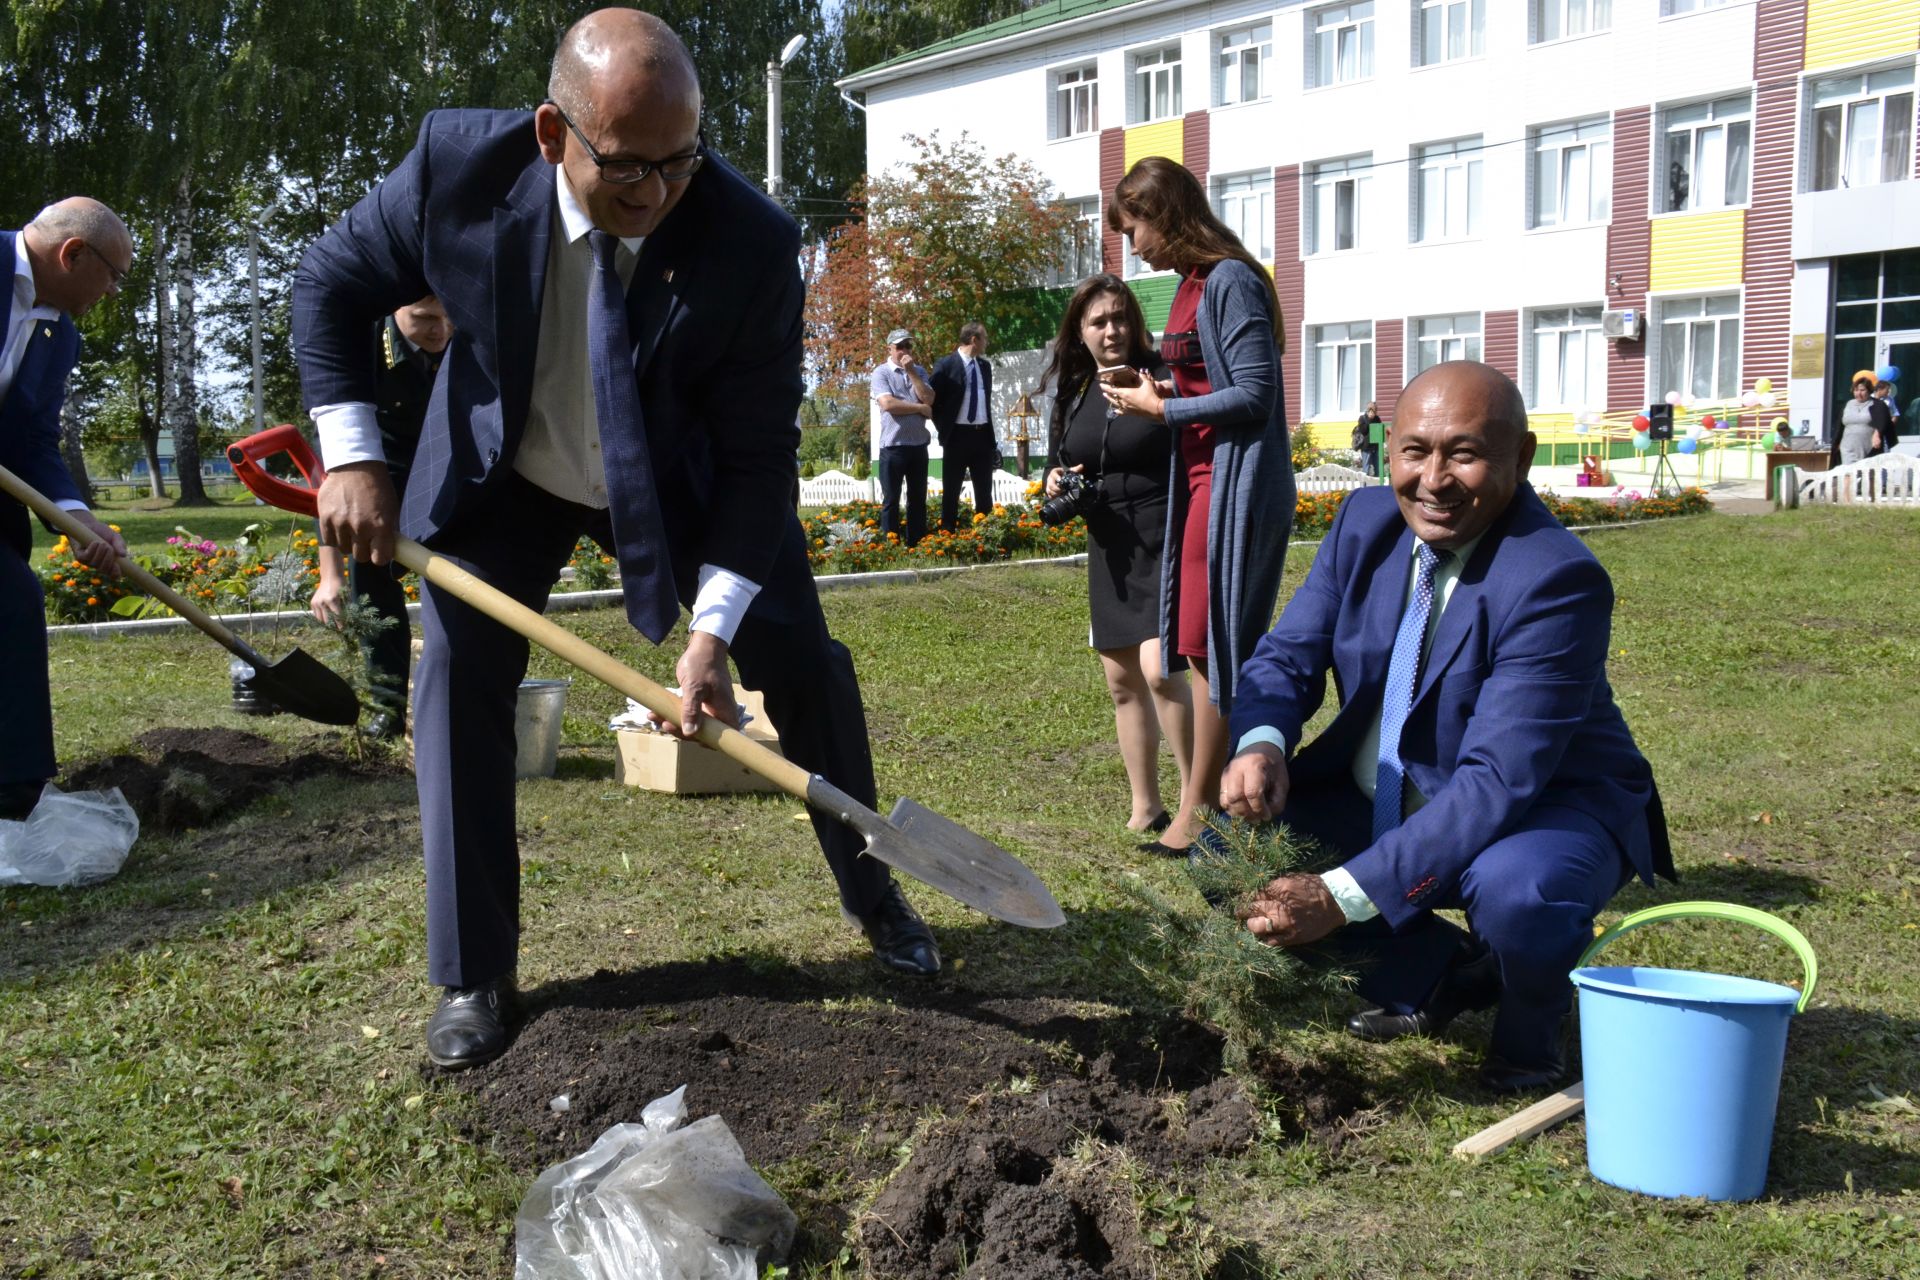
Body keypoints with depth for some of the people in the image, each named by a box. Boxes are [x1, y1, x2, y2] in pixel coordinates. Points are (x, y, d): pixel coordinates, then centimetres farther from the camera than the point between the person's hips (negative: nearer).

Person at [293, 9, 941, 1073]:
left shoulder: (750, 239, -30)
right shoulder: (461, 164, -26)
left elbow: (757, 456, -24)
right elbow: (329, 286, -8)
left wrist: (710, 632, -30)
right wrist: (352, 459, -18)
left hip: (681, 484, 0)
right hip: (501, 476, 1)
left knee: (806, 667, 1)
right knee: (457, 687, -5)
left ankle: (871, 895, 26)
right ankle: (473, 979, 11)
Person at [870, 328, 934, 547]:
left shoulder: (919, 371, 11)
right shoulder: (881, 372, -4)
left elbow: (928, 399, -3)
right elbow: (888, 404, -18)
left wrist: (911, 371, -7)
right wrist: (920, 408, -8)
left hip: (918, 443, 5)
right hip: (893, 444, -5)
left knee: (918, 498, 10)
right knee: (891, 499, 1)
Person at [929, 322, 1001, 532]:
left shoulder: (985, 365, 12)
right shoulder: (945, 364, -6)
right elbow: (931, 399, -4)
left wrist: (991, 433, 15)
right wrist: (943, 428, -5)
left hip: (983, 435, 5)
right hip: (958, 435, -5)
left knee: (985, 492, 8)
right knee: (951, 491, 1)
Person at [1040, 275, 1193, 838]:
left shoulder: (1160, 377, -9)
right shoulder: (1072, 393, 8)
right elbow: (1055, 464, 20)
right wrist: (1054, 484, -3)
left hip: (1166, 544, -6)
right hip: (1109, 552, 7)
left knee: (1159, 669, -20)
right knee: (1122, 681, 10)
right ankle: (1145, 808, 23)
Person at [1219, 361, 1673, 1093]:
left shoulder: (1558, 581, -27)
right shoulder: (1367, 521, -6)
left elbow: (1499, 782, -33)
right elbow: (1287, 654, -3)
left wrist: (1343, 896, -40)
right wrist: (1261, 744, -28)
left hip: (1546, 809, -6)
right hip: (1385, 803, 7)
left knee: (1516, 891, -38)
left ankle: (1531, 1028, 1)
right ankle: (1439, 975, 13)